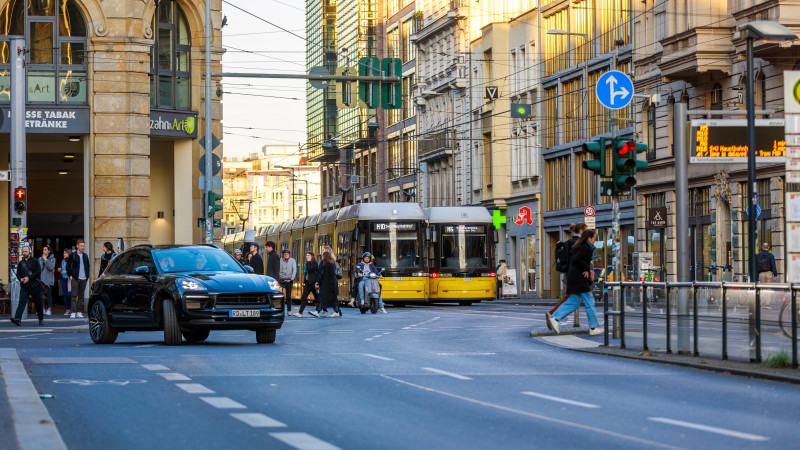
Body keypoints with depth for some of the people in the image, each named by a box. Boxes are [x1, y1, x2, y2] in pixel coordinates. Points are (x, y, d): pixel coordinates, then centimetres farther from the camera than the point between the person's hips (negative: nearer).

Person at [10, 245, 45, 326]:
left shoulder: (35, 261, 1)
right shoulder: (20, 263, 13)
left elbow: (38, 272, -7)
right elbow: (18, 274, 17)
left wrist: (29, 278, -15)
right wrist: (21, 279, -5)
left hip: (34, 285, -2)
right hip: (24, 286, 2)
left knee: (38, 303, 7)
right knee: (22, 301, -15)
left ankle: (41, 319, 22)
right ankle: (17, 319, -28)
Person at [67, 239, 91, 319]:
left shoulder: (85, 256, 13)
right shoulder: (73, 255, 0)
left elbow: (87, 266, 22)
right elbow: (68, 265, 3)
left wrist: (87, 275, 11)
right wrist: (70, 275, -4)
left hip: (83, 279, 4)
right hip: (75, 278, -4)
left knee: (81, 296, 6)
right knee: (74, 296, -7)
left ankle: (79, 312, 11)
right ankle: (73, 312, -8)